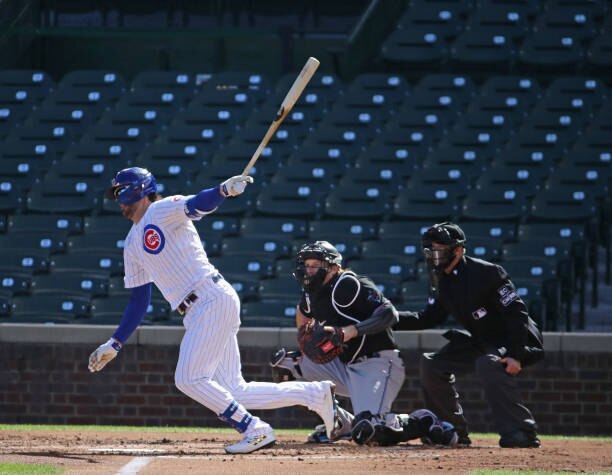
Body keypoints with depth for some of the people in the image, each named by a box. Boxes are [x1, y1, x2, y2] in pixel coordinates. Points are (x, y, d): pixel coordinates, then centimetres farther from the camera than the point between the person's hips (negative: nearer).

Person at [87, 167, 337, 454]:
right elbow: (138, 299, 26)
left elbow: (197, 204, -22)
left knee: (189, 379, -15)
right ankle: (316, 394, 11)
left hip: (213, 300, -9)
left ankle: (256, 430, -7)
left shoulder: (162, 210, -1)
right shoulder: (133, 244, 23)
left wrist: (225, 190, -44)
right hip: (196, 315, 9)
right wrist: (114, 344, 23)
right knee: (233, 393, 3)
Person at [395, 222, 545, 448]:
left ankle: (522, 432, -37)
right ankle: (454, 431, 12)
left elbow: (516, 313, -25)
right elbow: (428, 319, 9)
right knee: (431, 363, 5)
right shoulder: (441, 281, 2)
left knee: (487, 364, -37)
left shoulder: (486, 273, -23)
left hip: (513, 339, -9)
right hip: (480, 341, 9)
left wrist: (515, 355, -33)